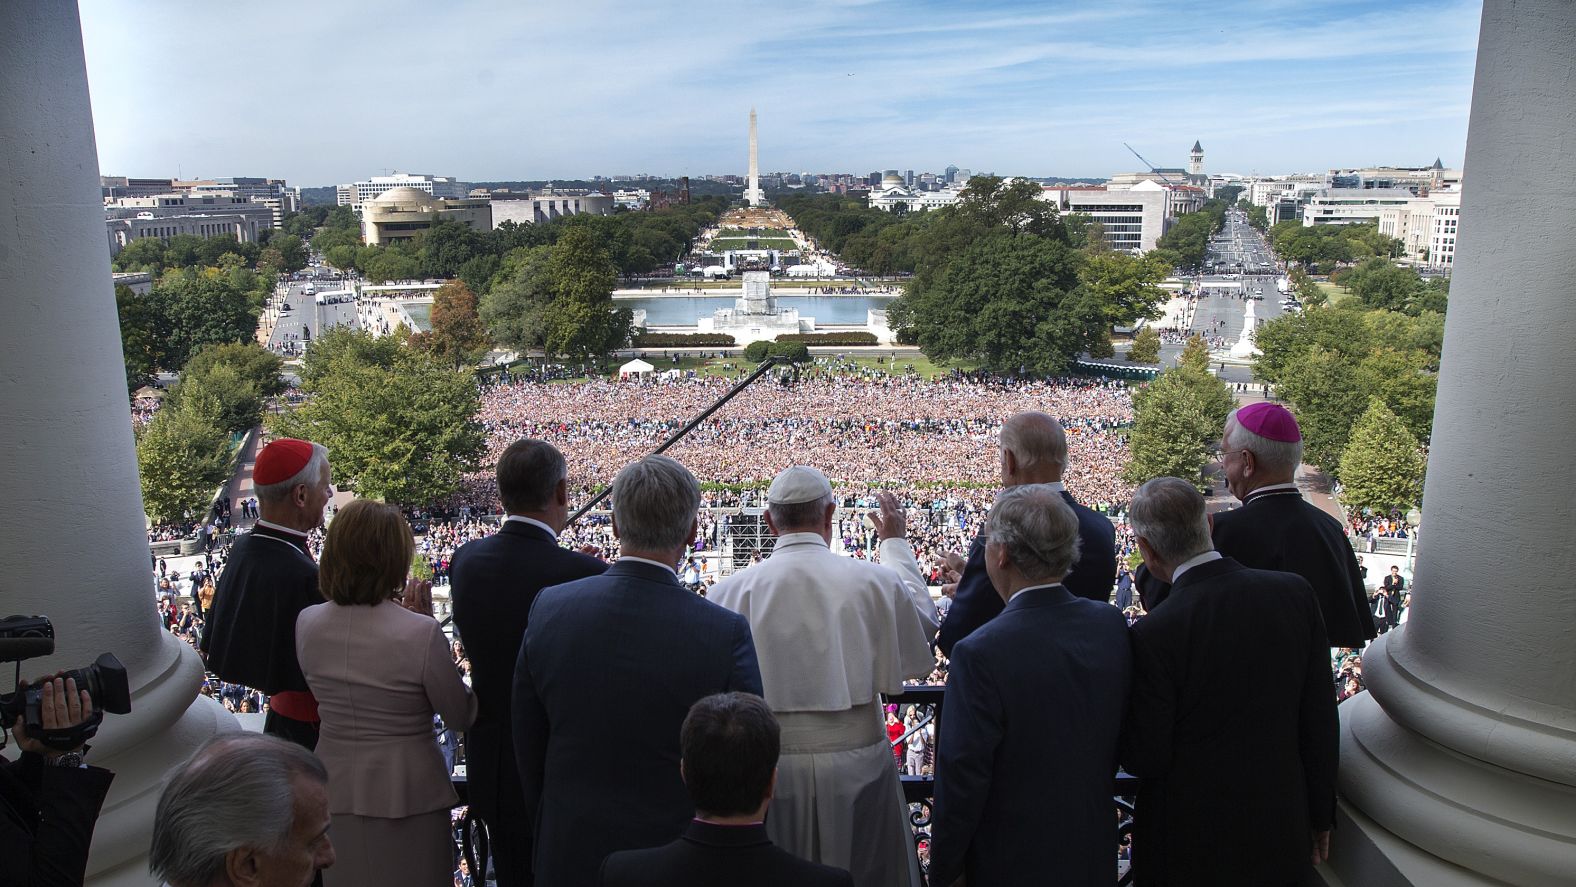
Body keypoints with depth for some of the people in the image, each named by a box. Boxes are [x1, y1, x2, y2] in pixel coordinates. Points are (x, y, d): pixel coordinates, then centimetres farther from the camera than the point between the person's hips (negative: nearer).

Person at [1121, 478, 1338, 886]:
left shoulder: (1153, 636, -25)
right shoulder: (1296, 592, -10)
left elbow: (1144, 759, -16)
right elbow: (1319, 720, -2)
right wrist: (1320, 815, 10)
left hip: (1189, 850, -4)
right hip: (1282, 836, 4)